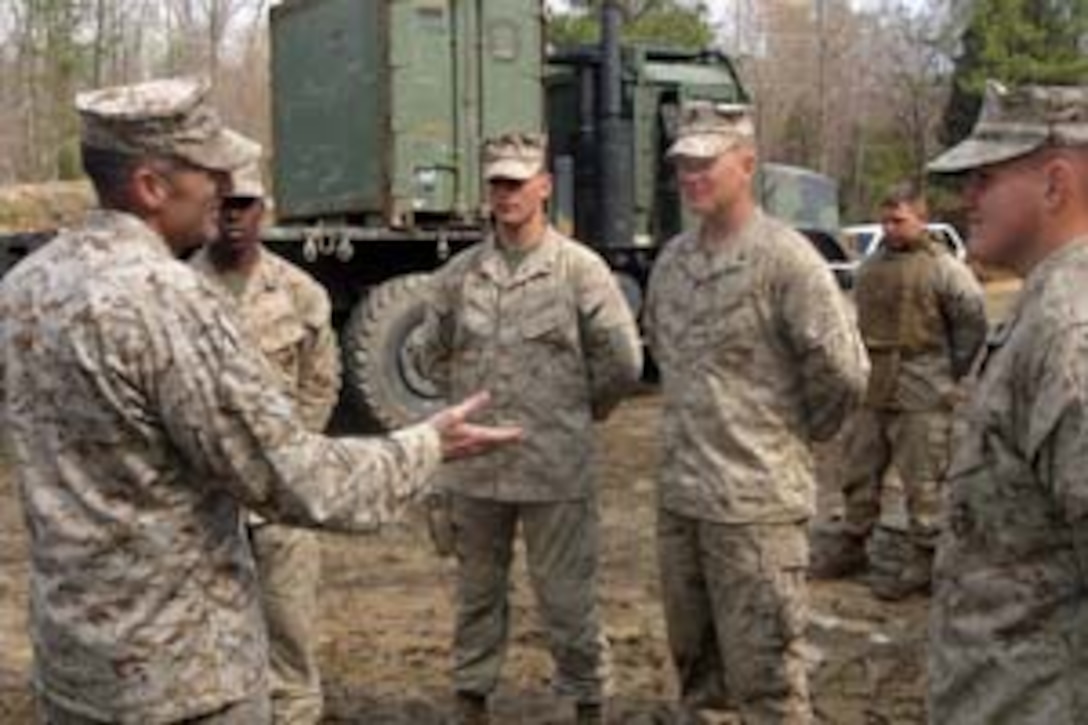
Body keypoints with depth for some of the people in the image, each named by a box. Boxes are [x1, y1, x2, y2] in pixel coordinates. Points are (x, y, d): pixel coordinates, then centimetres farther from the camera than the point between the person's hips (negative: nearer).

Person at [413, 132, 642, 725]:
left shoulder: (580, 269, -6)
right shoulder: (459, 273, 4)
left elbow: (622, 362, -4)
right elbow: (432, 354, 16)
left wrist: (580, 409, 6)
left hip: (555, 468, -3)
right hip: (475, 467, 3)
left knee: (566, 597, 6)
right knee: (477, 592, 16)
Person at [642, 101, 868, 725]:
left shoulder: (785, 258, -14)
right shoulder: (673, 259, 8)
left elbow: (843, 373, -15)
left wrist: (796, 434, -2)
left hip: (757, 499, -7)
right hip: (679, 494, 7)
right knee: (695, 664, 20)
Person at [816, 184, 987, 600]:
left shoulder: (942, 268, -9)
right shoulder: (871, 267, 13)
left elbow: (973, 324, -6)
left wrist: (950, 374, -3)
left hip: (921, 398, -7)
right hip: (872, 393, 7)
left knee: (923, 483, 0)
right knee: (860, 474, 15)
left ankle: (920, 560, 9)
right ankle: (851, 547, 28)